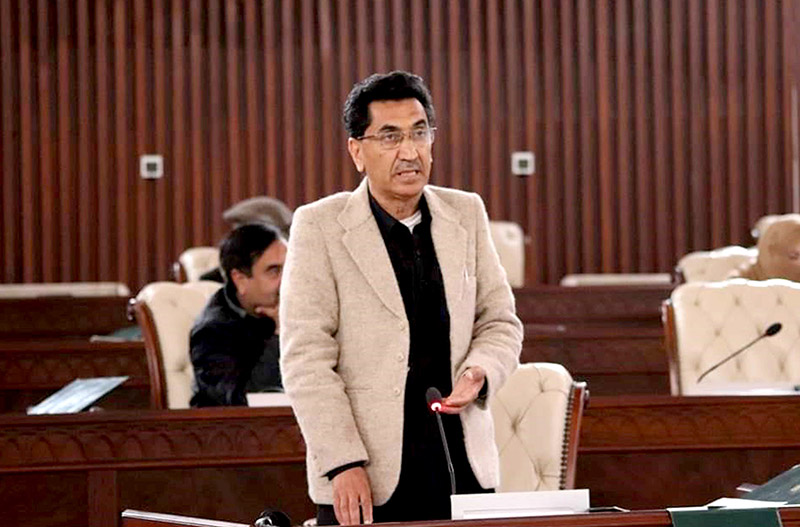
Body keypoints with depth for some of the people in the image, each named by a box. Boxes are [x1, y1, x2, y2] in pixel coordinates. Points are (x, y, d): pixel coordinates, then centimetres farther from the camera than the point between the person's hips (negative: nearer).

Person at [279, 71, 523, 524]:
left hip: (463, 468, 4)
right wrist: (342, 464, -16)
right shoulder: (319, 225, -3)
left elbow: (500, 321, 16)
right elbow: (305, 357, -8)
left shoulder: (466, 214, 10)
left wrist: (480, 372, -7)